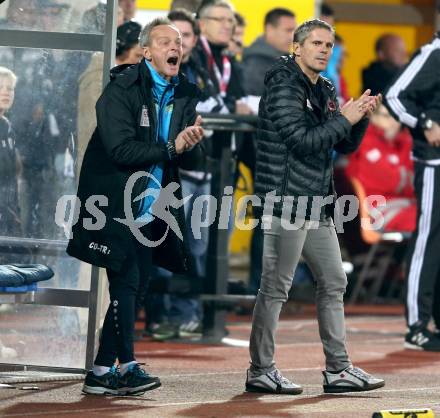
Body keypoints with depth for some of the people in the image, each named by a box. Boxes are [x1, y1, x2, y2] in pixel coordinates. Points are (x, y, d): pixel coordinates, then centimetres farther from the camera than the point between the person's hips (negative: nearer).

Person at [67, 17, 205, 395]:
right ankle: (127, 366, -6)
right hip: (118, 205, -7)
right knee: (126, 283, -10)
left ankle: (102, 372, 12)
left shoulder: (185, 95, 8)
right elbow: (121, 149, -21)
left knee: (129, 287, 7)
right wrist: (170, 147, -23)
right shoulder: (122, 89, -11)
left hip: (152, 209, 7)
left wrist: (193, 144, -16)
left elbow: (192, 161, 6)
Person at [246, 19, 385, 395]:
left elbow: (345, 145, 17)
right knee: (275, 288, -5)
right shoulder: (284, 88, -11)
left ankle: (338, 370, 15)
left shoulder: (324, 91, 16)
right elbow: (302, 141, -21)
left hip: (317, 206, 9)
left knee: (334, 283, 11)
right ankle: (260, 371, 1)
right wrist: (345, 119, -15)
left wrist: (361, 118, -1)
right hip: (287, 203, -9)